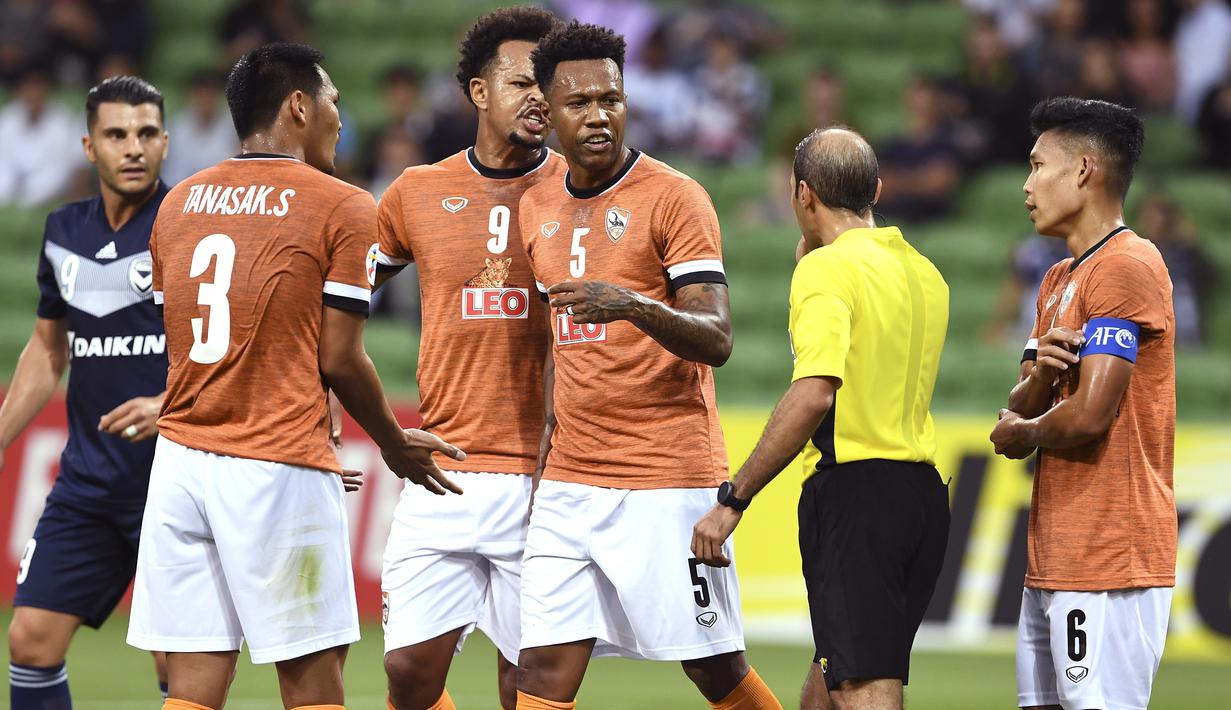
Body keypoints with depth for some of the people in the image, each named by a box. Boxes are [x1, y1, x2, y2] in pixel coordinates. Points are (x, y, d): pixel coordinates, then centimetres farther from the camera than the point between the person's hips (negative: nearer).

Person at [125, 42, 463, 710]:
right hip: (280, 469, -5)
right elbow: (338, 358, -6)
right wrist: (396, 446, 11)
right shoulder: (343, 208, -3)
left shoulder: (179, 202, 13)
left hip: (180, 456, 5)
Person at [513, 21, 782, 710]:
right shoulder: (540, 207, 13)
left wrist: (635, 307, -32)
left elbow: (716, 340, -14)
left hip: (668, 482, -5)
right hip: (570, 484, 5)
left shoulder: (675, 197, -6)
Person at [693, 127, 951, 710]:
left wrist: (732, 501, -18)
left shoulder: (827, 269, -11)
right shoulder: (923, 273, 15)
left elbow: (813, 396, -22)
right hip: (922, 492, 9)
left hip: (853, 489, -9)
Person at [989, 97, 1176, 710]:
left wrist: (1020, 434, 0)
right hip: (1055, 560, 10)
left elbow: (1090, 415, -20)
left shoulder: (1126, 267, -12)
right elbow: (1020, 412, 18)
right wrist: (1037, 373, -5)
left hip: (1108, 562, -10)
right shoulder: (1059, 279, 21)